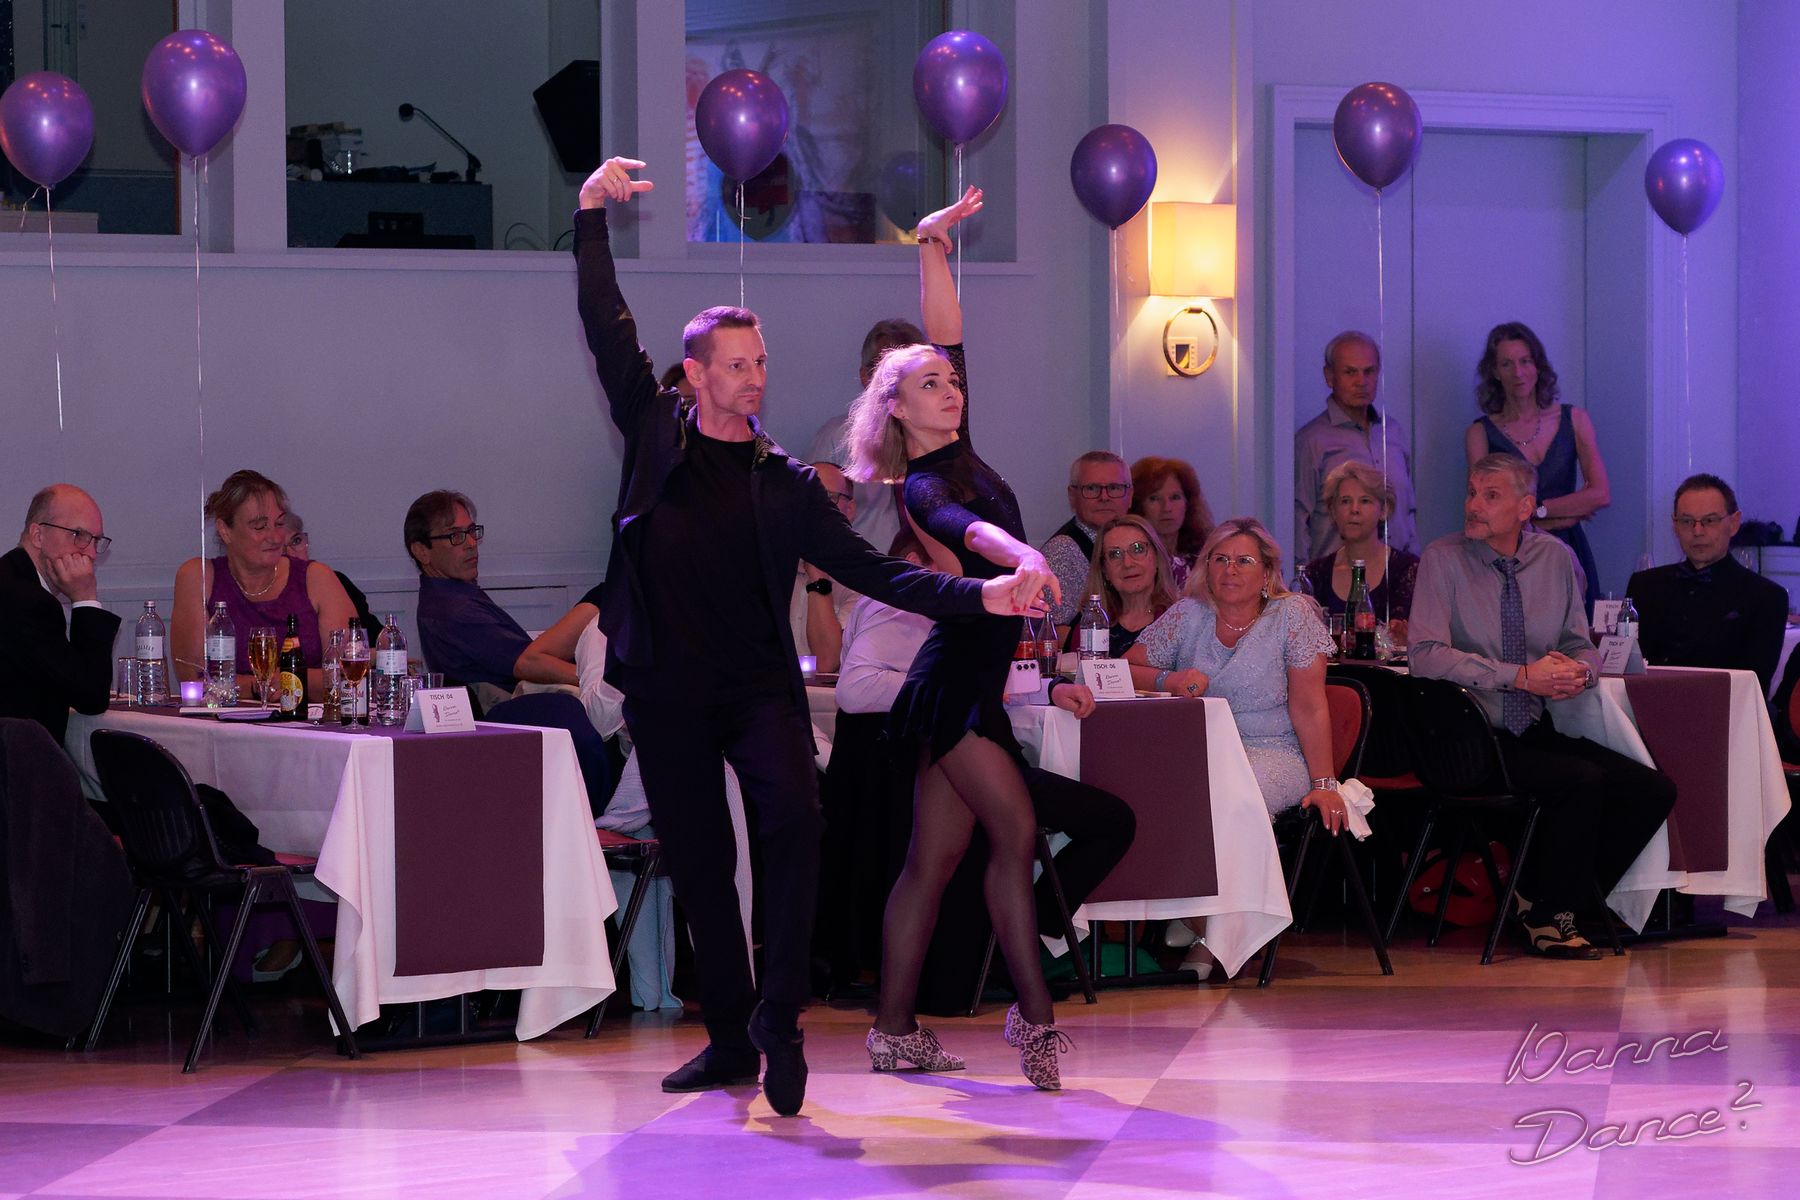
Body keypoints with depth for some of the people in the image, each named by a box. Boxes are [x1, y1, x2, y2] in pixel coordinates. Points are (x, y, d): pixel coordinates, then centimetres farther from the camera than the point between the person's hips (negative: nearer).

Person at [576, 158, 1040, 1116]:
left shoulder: (785, 484, 8)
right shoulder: (655, 434, 7)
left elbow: (871, 571, 5)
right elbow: (609, 330, 2)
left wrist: (979, 596, -6)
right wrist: (593, 216, -7)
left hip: (759, 685, -1)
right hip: (666, 691, 1)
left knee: (792, 819, -25)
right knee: (698, 867, 4)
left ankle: (779, 1017, -21)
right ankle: (730, 1042, 15)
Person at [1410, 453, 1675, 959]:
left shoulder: (1555, 558, 10)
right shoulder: (1444, 559, -5)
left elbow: (1580, 647, 16)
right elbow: (1427, 656, -16)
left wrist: (1578, 670, -11)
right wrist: (1522, 677, -22)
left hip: (1538, 730, 6)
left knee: (1653, 790, -12)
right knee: (1583, 781, -27)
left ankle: (1555, 901, 3)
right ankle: (1547, 916, -5)